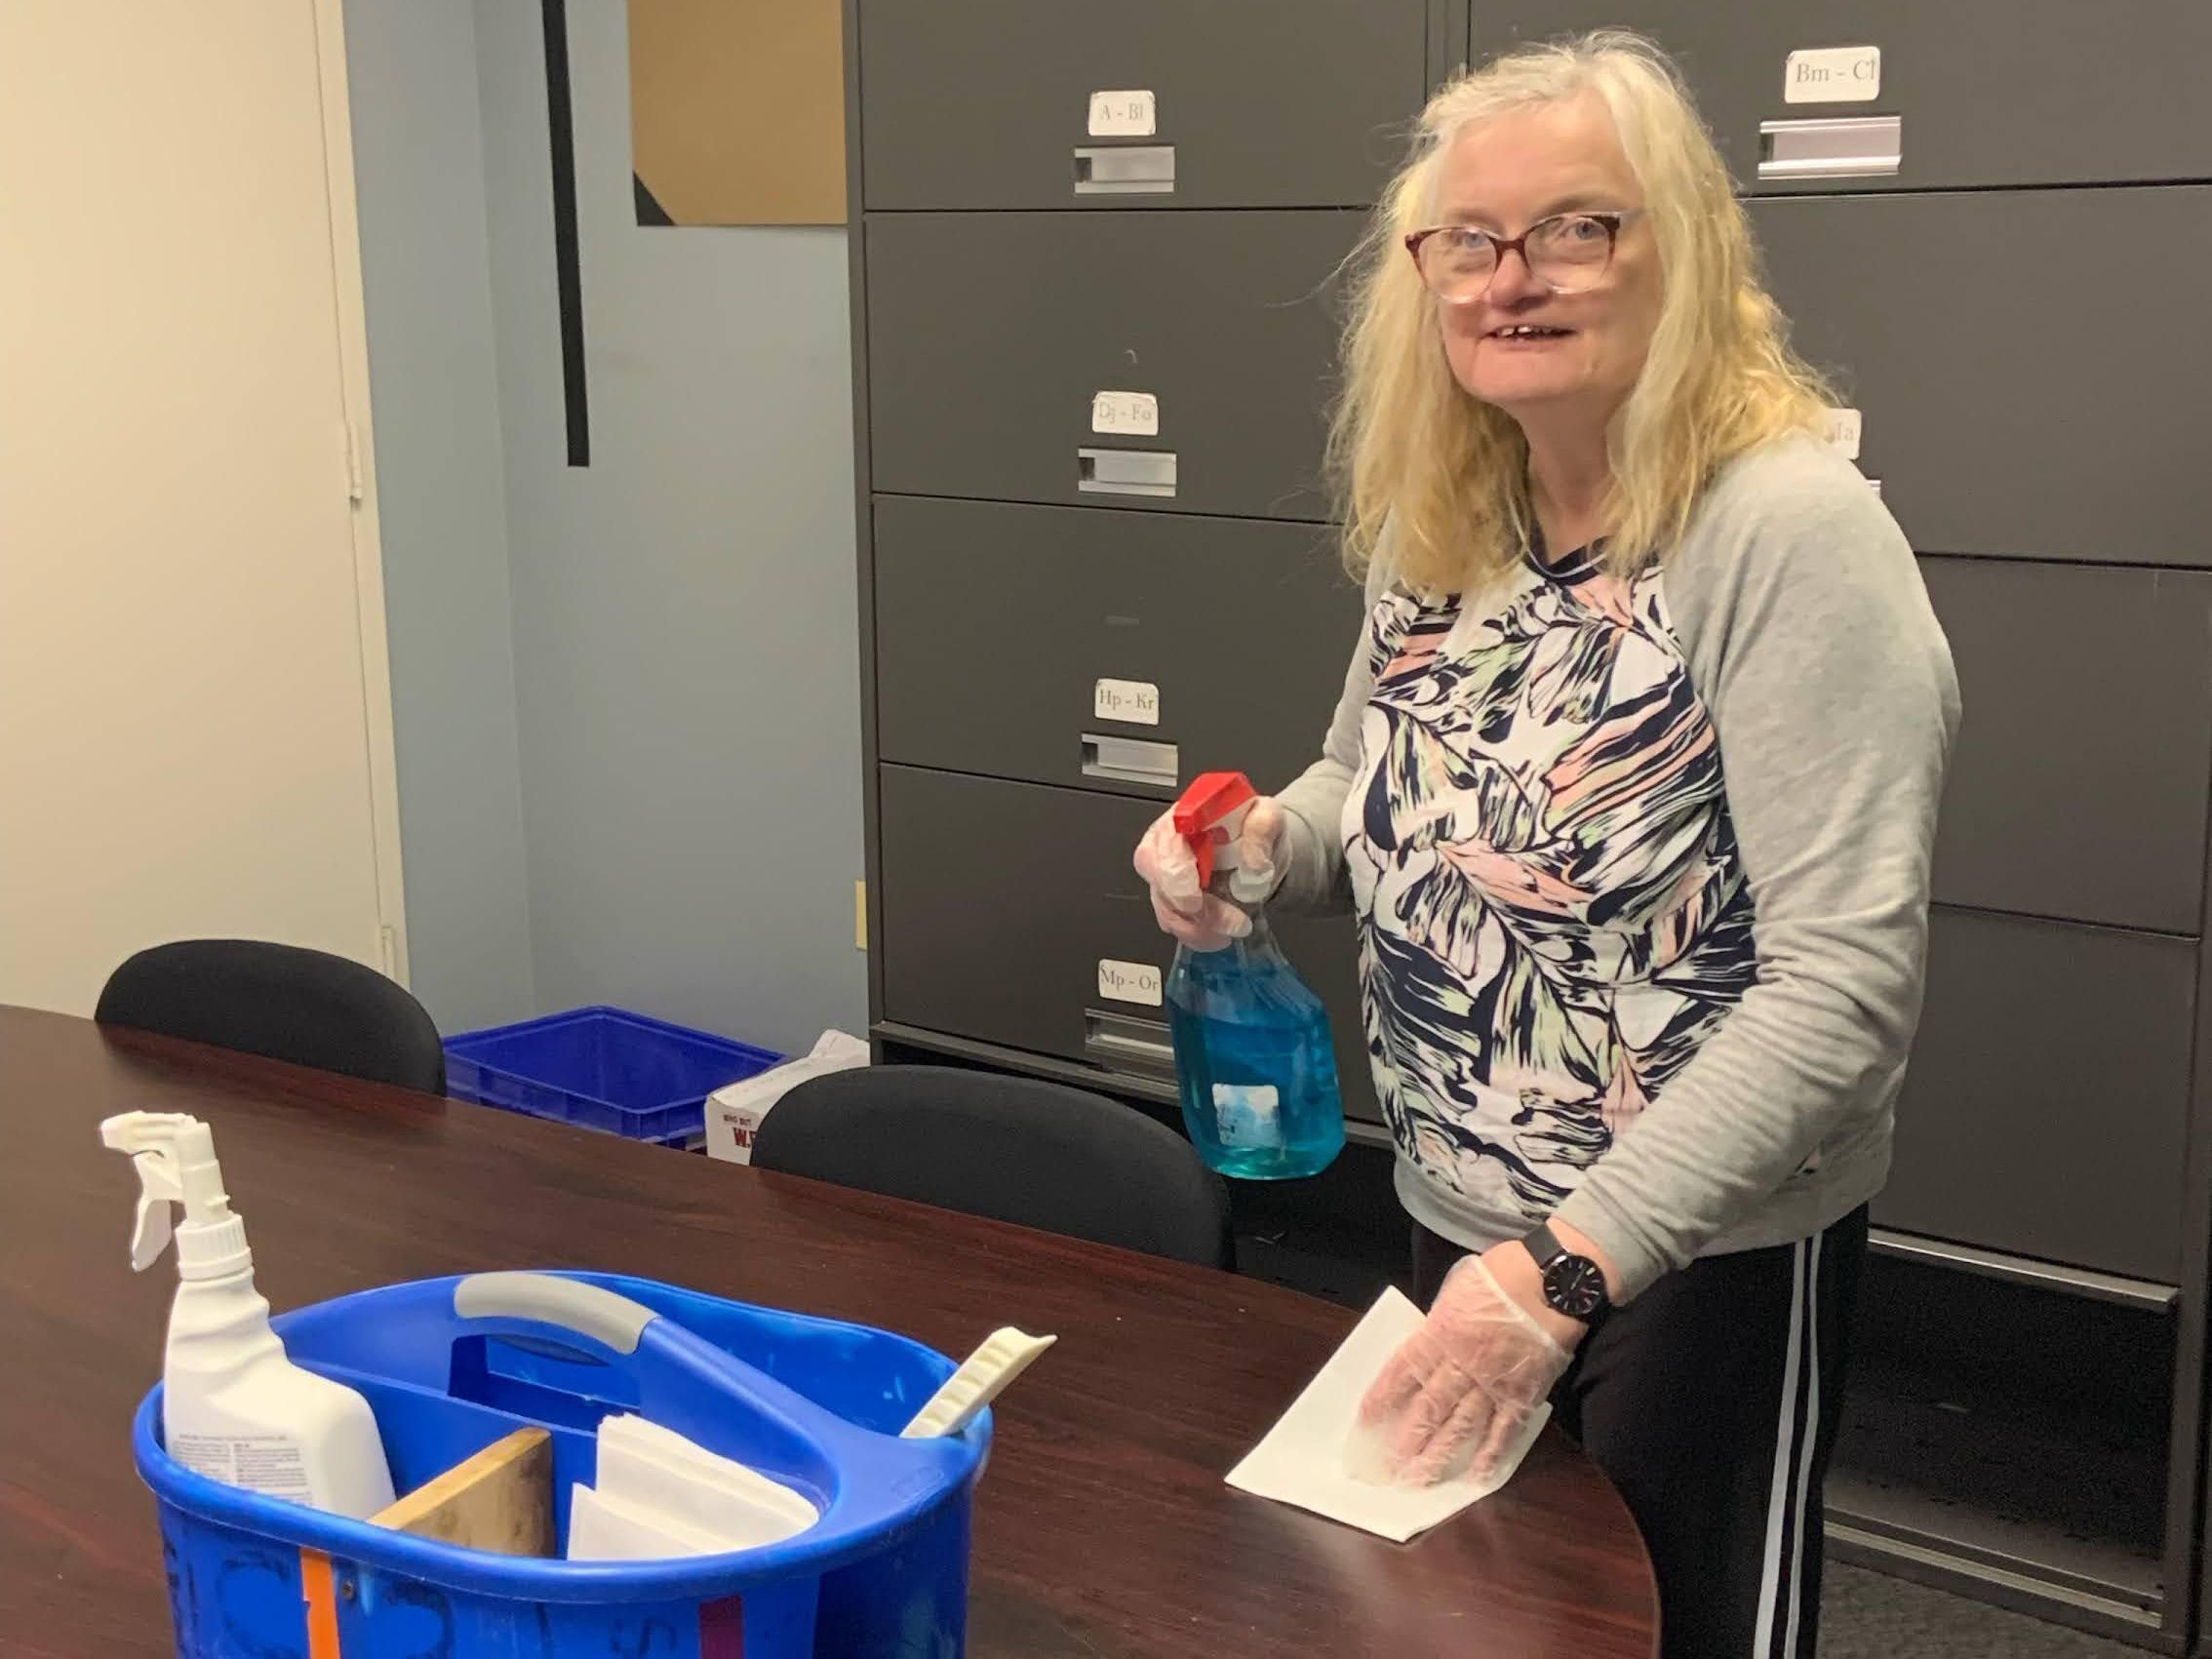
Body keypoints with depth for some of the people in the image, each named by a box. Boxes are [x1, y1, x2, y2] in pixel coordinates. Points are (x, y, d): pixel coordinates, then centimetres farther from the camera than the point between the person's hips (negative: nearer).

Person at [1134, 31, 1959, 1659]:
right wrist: (1259, 841, -8)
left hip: (1700, 1254, -6)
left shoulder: (1794, 532, -21)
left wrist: (1564, 1264, -29)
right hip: (1459, 1220, 7)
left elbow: (1845, 986, -26)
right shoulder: (1436, 524, 0)